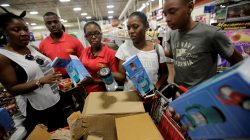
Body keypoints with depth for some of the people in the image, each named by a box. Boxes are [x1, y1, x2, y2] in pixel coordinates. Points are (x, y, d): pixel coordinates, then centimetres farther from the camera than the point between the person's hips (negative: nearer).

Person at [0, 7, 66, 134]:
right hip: (36, 109, -6)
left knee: (63, 133, 22)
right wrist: (41, 81, -28)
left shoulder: (33, 48, 4)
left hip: (55, 100, 6)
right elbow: (12, 89, -16)